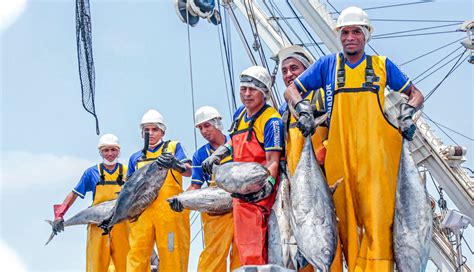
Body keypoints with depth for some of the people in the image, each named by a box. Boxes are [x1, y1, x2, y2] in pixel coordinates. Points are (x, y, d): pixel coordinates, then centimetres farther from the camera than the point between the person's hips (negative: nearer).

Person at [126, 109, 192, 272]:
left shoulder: (174, 147, 13)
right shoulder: (136, 158, 23)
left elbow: (188, 171, -4)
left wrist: (175, 164, -25)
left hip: (170, 210, -3)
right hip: (142, 212, 3)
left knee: (172, 258, -5)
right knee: (137, 256, -8)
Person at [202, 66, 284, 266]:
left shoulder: (271, 120, -11)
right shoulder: (240, 114, 13)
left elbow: (273, 161, -18)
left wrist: (266, 187, -32)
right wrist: (217, 155, 23)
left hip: (257, 191, -8)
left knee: (252, 249, -16)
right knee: (242, 241, 14)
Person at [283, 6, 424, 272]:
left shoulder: (382, 64, 16)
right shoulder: (327, 64, 16)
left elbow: (416, 94, 22)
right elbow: (291, 90, 19)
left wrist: (408, 112, 2)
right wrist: (303, 108, 0)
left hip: (376, 150, -1)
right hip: (339, 151, 1)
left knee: (377, 210, -13)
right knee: (346, 213, -2)